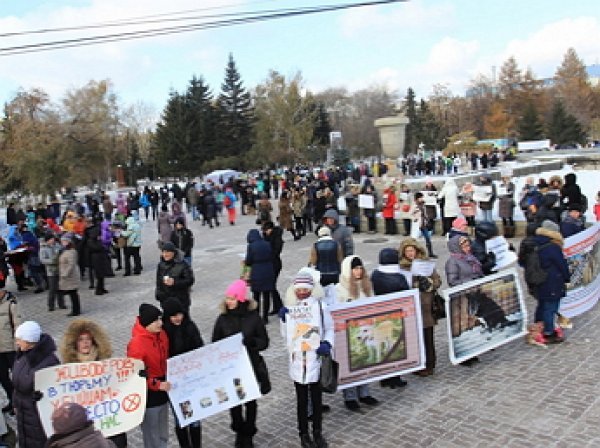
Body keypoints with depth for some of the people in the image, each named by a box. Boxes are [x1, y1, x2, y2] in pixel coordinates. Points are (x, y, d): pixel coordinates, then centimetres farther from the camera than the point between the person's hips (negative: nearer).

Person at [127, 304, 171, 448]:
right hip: (148, 394, -7)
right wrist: (156, 385, -26)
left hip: (163, 391, 7)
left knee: (163, 434, 22)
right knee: (152, 436, 8)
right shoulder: (136, 344, -24)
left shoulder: (162, 334, -1)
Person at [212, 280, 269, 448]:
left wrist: (251, 342, -26)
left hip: (250, 366, -1)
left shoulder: (253, 316, -9)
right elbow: (215, 344, 2)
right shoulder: (222, 318, -5)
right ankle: (239, 432, 35)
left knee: (250, 401, 13)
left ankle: (248, 434, 33)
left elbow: (264, 342, -7)